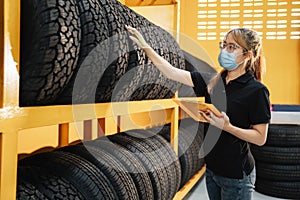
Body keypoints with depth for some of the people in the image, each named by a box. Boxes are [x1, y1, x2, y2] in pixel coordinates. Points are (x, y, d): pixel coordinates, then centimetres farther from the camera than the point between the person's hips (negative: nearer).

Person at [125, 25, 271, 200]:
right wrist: (145, 46, -8)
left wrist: (227, 126, -26)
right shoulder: (213, 81, -1)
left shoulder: (257, 90, -16)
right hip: (212, 168, 6)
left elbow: (260, 138, -13)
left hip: (236, 175, -5)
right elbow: (172, 72, -2)